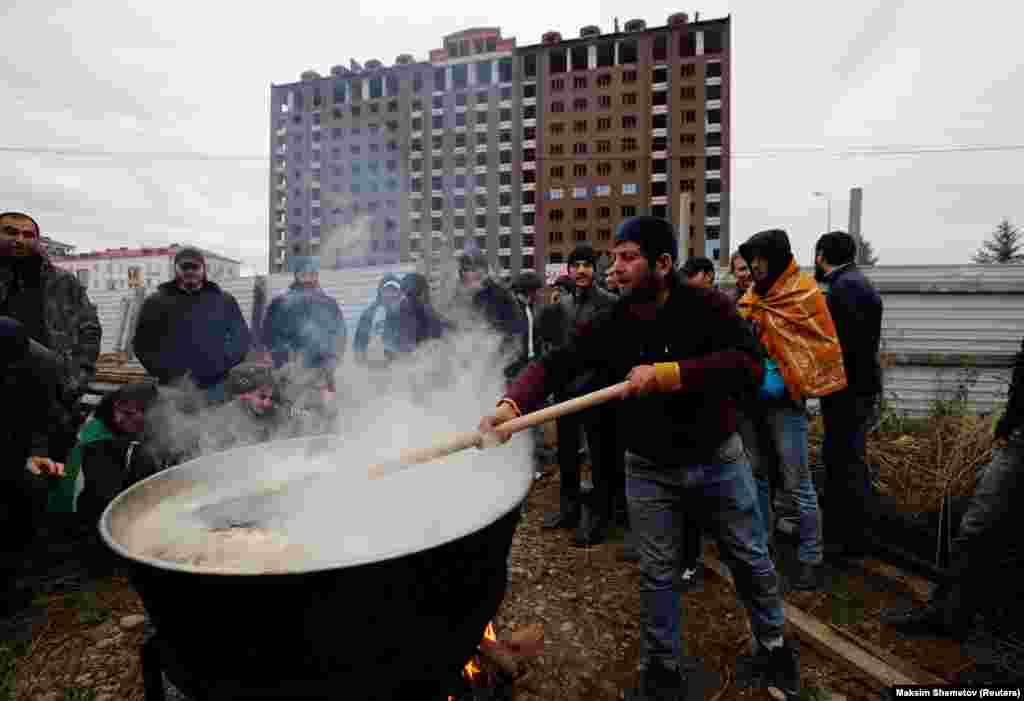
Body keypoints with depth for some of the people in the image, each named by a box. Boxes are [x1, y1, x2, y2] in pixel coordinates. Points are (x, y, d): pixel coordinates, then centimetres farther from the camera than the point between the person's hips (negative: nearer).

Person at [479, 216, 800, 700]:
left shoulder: (710, 307, -16)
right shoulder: (608, 326, -11)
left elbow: (749, 365, -29)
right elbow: (553, 364, -20)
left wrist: (667, 374, -38)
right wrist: (511, 405, -39)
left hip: (718, 459, 0)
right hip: (648, 468, 1)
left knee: (750, 560, 19)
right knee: (656, 575, 12)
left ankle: (773, 650, 47)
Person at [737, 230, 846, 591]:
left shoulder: (803, 293, -5)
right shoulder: (751, 297, 13)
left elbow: (814, 345, -8)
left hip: (782, 400, -6)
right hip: (751, 399, 7)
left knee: (796, 483, 1)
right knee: (757, 476, 17)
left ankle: (811, 559, 16)